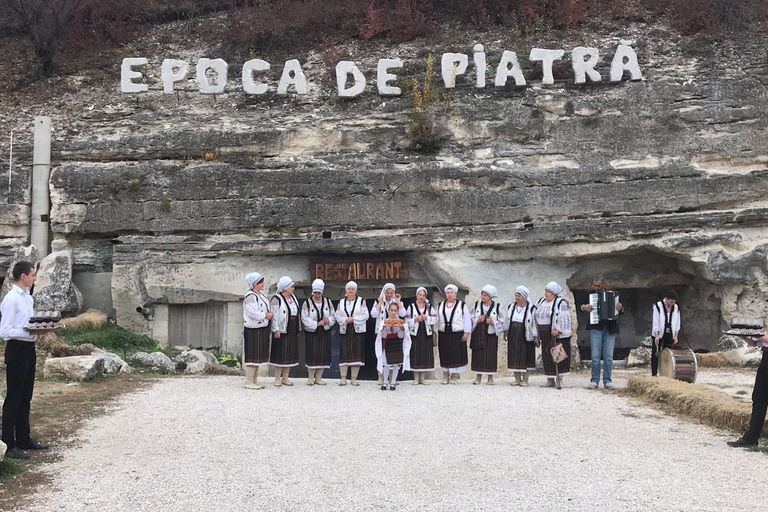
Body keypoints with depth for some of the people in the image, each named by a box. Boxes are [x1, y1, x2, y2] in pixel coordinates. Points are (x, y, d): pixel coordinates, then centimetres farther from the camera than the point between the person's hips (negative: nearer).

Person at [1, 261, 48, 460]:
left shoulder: (27, 297, 12)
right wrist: (28, 332, -25)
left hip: (29, 348, 9)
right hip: (17, 349, -9)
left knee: (25, 397, 16)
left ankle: (23, 439, 27)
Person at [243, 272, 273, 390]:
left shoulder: (261, 294, 13)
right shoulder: (250, 297, -17)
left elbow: (266, 309, 22)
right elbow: (253, 313, -24)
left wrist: (270, 313, 1)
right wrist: (266, 316, -12)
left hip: (263, 329, 9)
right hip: (253, 330, -9)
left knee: (259, 355, 13)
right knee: (252, 355, -5)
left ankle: (255, 381, 21)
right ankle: (249, 382, 2)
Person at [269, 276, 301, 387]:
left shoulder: (293, 298, 14)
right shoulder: (277, 299, -9)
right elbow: (274, 315, -14)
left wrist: (298, 329, 15)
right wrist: (276, 330, -21)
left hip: (292, 331, 7)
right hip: (281, 331, -7)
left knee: (290, 354, 9)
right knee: (280, 354, -4)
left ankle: (285, 378, 17)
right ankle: (277, 379, 3)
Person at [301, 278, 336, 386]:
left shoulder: (327, 302, 8)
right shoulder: (307, 303, -2)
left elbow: (333, 315, 8)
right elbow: (304, 318, -11)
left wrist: (328, 320, -13)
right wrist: (316, 324, -17)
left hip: (325, 333, 3)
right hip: (311, 333, -3)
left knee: (323, 354, 3)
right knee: (312, 354, -4)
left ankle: (318, 378, 13)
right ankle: (311, 378, 7)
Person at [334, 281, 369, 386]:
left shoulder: (361, 301, 2)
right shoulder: (341, 302, 11)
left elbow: (365, 315, -5)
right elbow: (337, 316, 6)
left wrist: (353, 319, -14)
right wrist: (345, 320, -12)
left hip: (358, 331, -2)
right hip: (345, 331, 2)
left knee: (357, 353, -2)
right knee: (344, 354, -1)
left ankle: (354, 378, 4)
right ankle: (343, 378, 4)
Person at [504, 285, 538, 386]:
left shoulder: (531, 308, -5)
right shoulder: (511, 307, 10)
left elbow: (535, 322, -5)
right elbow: (507, 320, 19)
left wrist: (536, 336, -7)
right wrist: (506, 331, 14)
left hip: (525, 336, -5)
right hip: (513, 335, 5)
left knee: (525, 356, 0)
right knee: (514, 356, 5)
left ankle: (525, 379, 8)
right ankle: (517, 379, 13)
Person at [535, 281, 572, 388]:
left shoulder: (561, 303, -9)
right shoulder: (541, 301, 15)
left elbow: (564, 318, -18)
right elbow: (537, 316, 20)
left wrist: (558, 330, -26)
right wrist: (537, 333, 16)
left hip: (557, 335, -7)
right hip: (545, 335, 7)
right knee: (546, 357, 8)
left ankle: (559, 378, 4)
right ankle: (550, 380, 14)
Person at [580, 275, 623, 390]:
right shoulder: (590, 294, 7)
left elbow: (620, 311, 9)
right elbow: (582, 305, 3)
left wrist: (620, 308, -14)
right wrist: (584, 307, -20)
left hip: (610, 329, 1)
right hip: (595, 328, -1)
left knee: (608, 356, 2)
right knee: (595, 356, -2)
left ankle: (607, 381, 8)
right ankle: (595, 380, 5)